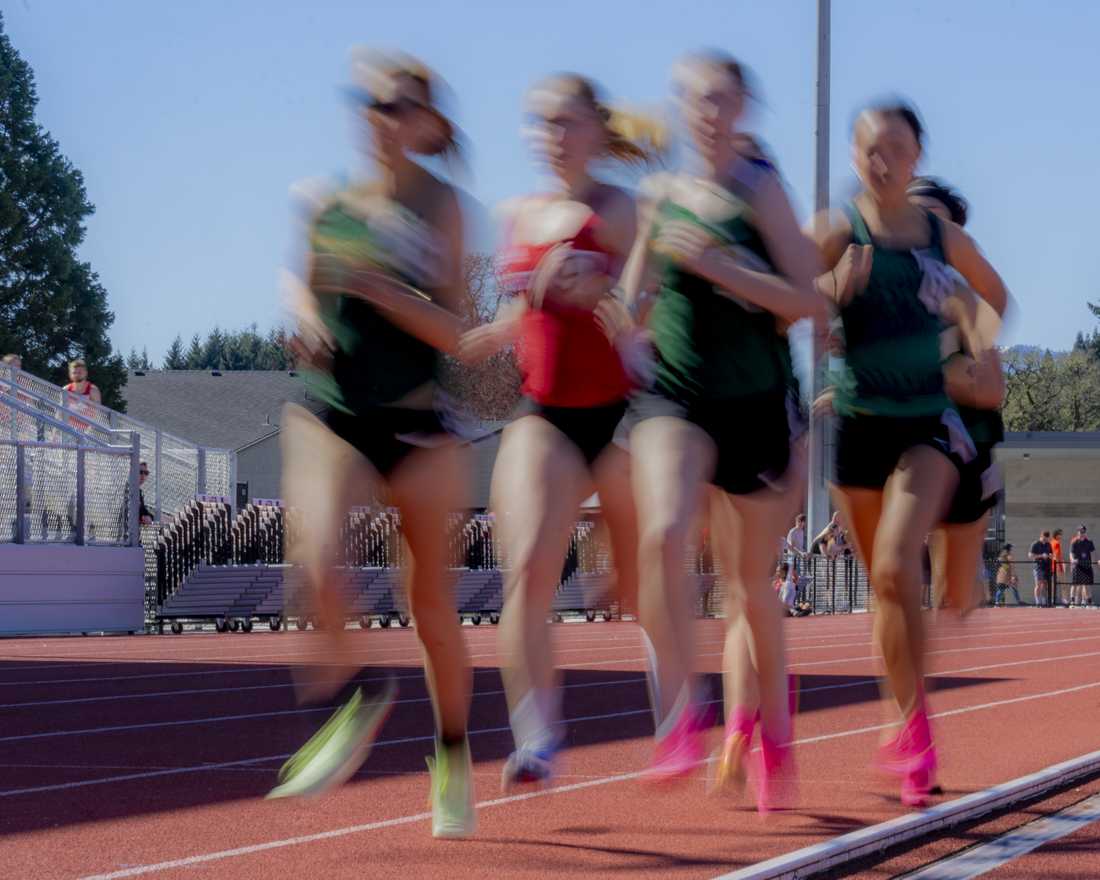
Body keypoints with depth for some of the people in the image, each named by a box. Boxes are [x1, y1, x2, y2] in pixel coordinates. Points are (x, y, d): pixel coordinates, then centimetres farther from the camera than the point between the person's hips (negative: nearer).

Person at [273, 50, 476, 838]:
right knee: (319, 556, -27)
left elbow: (453, 333, -9)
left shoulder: (439, 206, -4)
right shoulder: (329, 205, 6)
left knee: (432, 603, 8)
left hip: (417, 422, -2)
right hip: (331, 413, 2)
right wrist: (308, 314, -2)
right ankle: (349, 701, -4)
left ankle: (454, 757, 29)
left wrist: (376, 286, -21)